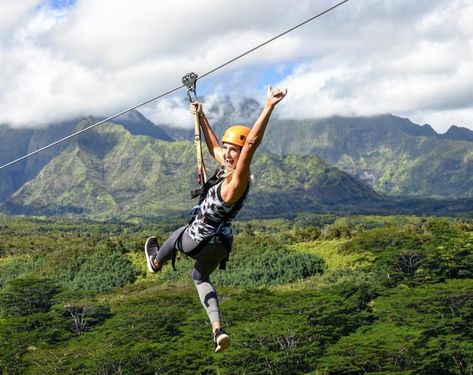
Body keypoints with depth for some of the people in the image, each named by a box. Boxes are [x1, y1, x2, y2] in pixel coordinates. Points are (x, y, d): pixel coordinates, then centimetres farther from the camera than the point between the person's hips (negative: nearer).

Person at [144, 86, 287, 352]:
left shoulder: (238, 178, -28)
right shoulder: (229, 168, -5)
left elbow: (252, 141, -44)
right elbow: (213, 147, 14)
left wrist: (269, 108, -51)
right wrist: (202, 118, 19)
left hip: (200, 241, -8)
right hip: (221, 244, 8)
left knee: (178, 235, 27)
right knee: (201, 277, 28)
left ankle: (156, 262, 61)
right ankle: (218, 330, 11)